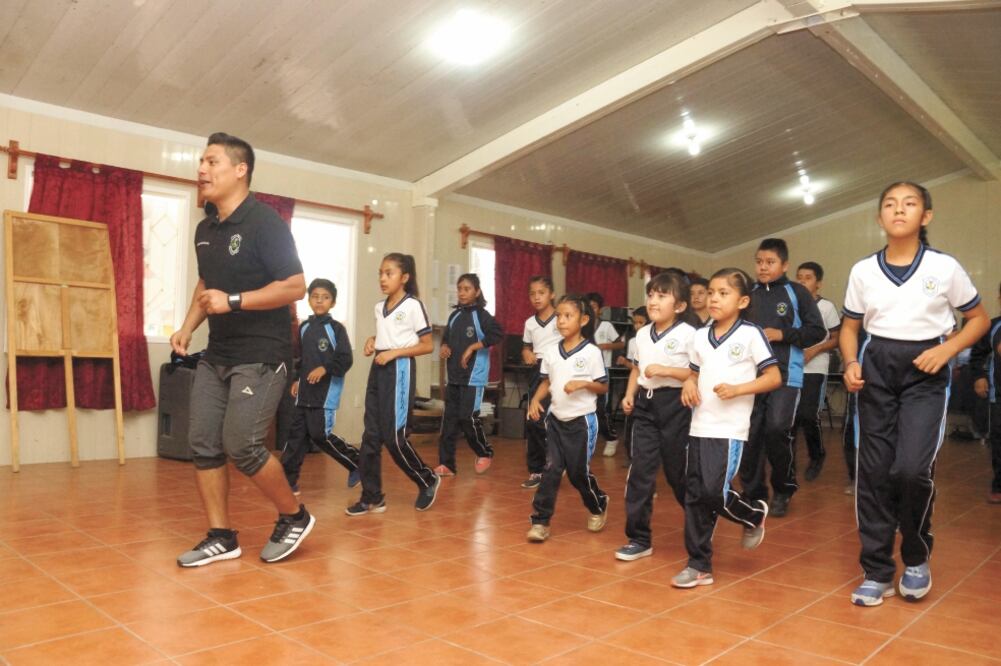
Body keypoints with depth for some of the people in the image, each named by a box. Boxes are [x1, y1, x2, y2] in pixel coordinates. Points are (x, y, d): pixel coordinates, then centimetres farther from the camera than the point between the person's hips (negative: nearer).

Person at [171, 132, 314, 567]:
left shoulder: (264, 223, -13)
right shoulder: (205, 229, 12)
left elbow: (295, 287, -18)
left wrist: (233, 301, -23)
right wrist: (187, 327, 12)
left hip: (260, 355, -8)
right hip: (216, 354, 8)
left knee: (242, 446, -10)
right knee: (203, 444, 5)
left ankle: (295, 518, 13)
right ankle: (221, 537, 18)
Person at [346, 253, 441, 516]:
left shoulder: (413, 306, -8)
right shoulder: (379, 307, 13)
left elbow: (428, 346, -9)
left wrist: (394, 353, -16)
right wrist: (372, 341, 5)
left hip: (399, 370, -7)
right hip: (377, 370, 7)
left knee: (394, 437, -7)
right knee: (371, 435, 4)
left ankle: (428, 480, 16)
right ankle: (372, 497, 12)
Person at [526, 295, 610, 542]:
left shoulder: (592, 352, -10)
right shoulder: (551, 353, 2)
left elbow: (603, 387, -6)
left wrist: (582, 384, -23)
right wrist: (535, 400, -6)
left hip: (582, 421, -3)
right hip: (556, 419, 3)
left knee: (579, 472, 7)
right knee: (551, 470, -1)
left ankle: (599, 506, 35)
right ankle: (540, 521, 4)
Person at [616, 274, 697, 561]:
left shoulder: (688, 334, -10)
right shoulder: (642, 334, 9)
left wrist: (666, 371, -21)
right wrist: (629, 394, 7)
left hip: (675, 405, -5)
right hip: (645, 404, 5)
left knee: (679, 472, 8)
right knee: (640, 471, 2)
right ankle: (639, 538, 10)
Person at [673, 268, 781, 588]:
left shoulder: (750, 334, -6)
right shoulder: (699, 336, 9)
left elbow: (774, 377, -6)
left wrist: (738, 389, -18)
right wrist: (688, 384, -2)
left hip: (729, 429, -6)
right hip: (699, 427, 6)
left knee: (715, 492, -11)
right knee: (694, 496, 6)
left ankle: (754, 514, 23)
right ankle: (699, 564, 18)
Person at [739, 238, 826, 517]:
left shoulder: (797, 293, 1)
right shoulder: (749, 294, 10)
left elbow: (817, 331, -1)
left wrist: (781, 334, -10)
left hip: (785, 374, -4)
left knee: (777, 428, -15)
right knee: (750, 434, 2)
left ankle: (783, 489, 9)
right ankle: (754, 494, 16)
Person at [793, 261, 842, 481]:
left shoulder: (827, 306, -1)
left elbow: (837, 339, 1)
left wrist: (815, 350, -13)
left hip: (815, 370, -3)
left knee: (808, 415, -7)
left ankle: (817, 457, 16)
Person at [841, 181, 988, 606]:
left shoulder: (945, 267, -3)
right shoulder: (863, 271, 2)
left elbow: (978, 319, 7)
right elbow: (850, 326, 12)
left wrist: (946, 350, -10)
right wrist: (851, 363, -6)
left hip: (925, 373, -2)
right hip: (877, 369, 2)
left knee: (912, 468, -17)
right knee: (874, 471, 1)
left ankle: (916, 557, 12)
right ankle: (877, 572, 15)